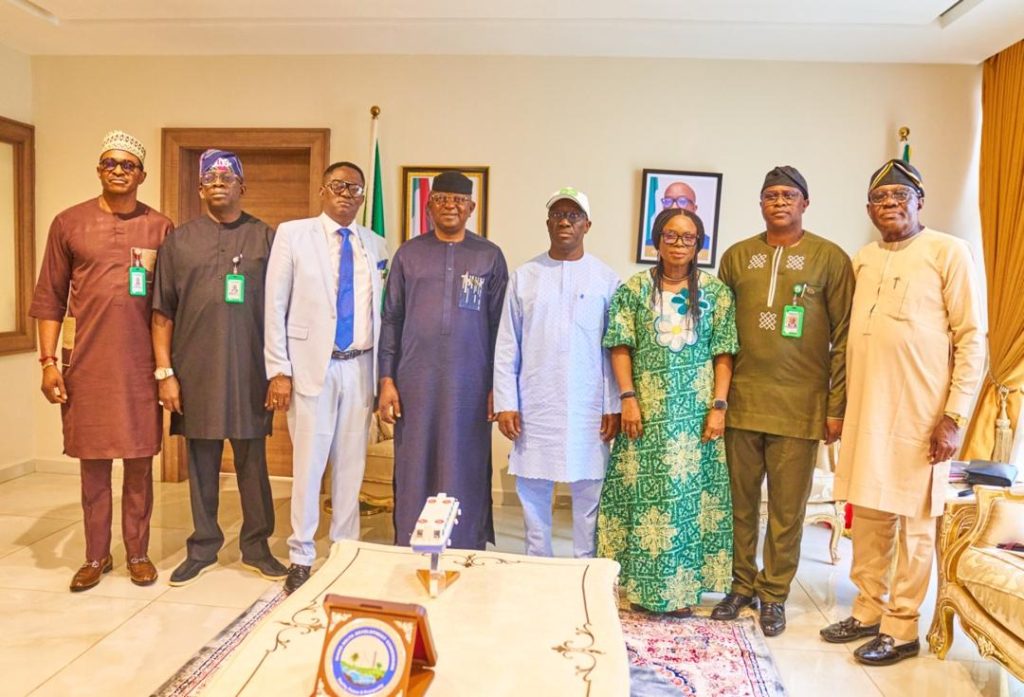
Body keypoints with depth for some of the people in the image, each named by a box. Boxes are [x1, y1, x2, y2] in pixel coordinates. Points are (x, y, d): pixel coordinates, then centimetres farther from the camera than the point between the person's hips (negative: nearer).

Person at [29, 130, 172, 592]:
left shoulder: (160, 228, 3)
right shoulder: (69, 223, 4)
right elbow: (50, 299, 5)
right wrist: (48, 361, -2)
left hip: (141, 365, 0)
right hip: (87, 364, 1)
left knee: (140, 462, 7)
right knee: (93, 463, 9)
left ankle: (138, 553, 21)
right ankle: (96, 556, 23)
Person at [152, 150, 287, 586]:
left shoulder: (266, 239, 5)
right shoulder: (179, 241, 8)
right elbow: (162, 313, 6)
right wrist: (165, 372, -1)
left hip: (250, 373, -1)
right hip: (195, 374, 1)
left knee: (253, 462, 8)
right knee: (201, 464, 10)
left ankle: (256, 546, 21)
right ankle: (203, 548, 24)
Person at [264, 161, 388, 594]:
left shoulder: (375, 245, 9)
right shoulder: (292, 234, 1)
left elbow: (379, 311, 10)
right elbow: (275, 305, -1)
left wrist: (382, 372, 6)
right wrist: (278, 370, -6)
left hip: (360, 368, 3)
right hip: (311, 365, -3)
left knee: (352, 465, 9)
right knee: (308, 464, 1)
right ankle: (301, 558, 16)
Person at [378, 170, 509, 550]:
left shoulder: (489, 256, 4)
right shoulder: (409, 254, 7)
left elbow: (500, 324, 3)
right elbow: (391, 319, 7)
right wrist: (386, 380, 1)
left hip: (470, 386, -1)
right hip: (415, 383, 1)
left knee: (465, 471, 6)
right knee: (414, 469, 8)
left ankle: (466, 555, 21)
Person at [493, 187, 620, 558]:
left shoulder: (605, 278, 3)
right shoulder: (524, 276, 5)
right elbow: (507, 346, 4)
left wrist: (613, 406, -2)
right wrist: (505, 403, -1)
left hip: (588, 406, -1)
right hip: (534, 405, 1)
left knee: (588, 491, 5)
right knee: (532, 489, 8)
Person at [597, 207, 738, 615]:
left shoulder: (716, 292, 6)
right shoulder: (634, 289, 5)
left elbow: (723, 354, 3)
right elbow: (621, 348, 1)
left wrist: (718, 406, -5)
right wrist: (628, 398, -9)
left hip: (697, 411, 1)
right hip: (647, 410, 0)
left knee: (691, 493, 3)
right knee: (644, 492, 2)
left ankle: (683, 586, 16)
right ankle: (642, 586, 15)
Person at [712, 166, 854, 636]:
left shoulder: (830, 258, 2)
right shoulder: (737, 257, 9)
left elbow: (844, 337, 0)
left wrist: (836, 406, -4)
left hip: (800, 407, -2)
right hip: (741, 402, 2)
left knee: (787, 509, 6)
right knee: (740, 502, 10)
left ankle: (774, 595, 22)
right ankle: (741, 585, 27)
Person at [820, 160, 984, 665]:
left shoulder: (948, 252, -3)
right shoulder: (863, 260, 13)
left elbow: (971, 338, -7)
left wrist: (954, 416, -12)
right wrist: (838, 404, 13)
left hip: (920, 412, -5)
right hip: (865, 409, 5)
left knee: (914, 522, 4)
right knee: (868, 515, 12)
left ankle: (901, 628, 16)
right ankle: (868, 612, 26)